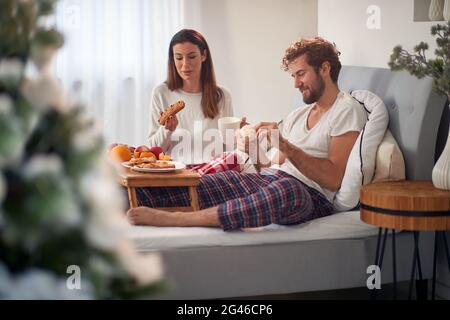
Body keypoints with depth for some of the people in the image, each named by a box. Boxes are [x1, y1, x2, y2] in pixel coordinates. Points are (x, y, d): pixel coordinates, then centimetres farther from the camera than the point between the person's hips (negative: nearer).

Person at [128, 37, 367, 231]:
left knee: (287, 190, -42)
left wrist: (286, 146, -15)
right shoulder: (296, 116, 26)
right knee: (197, 185, -15)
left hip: (311, 195, -7)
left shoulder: (347, 111, 2)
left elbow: (333, 179, -10)